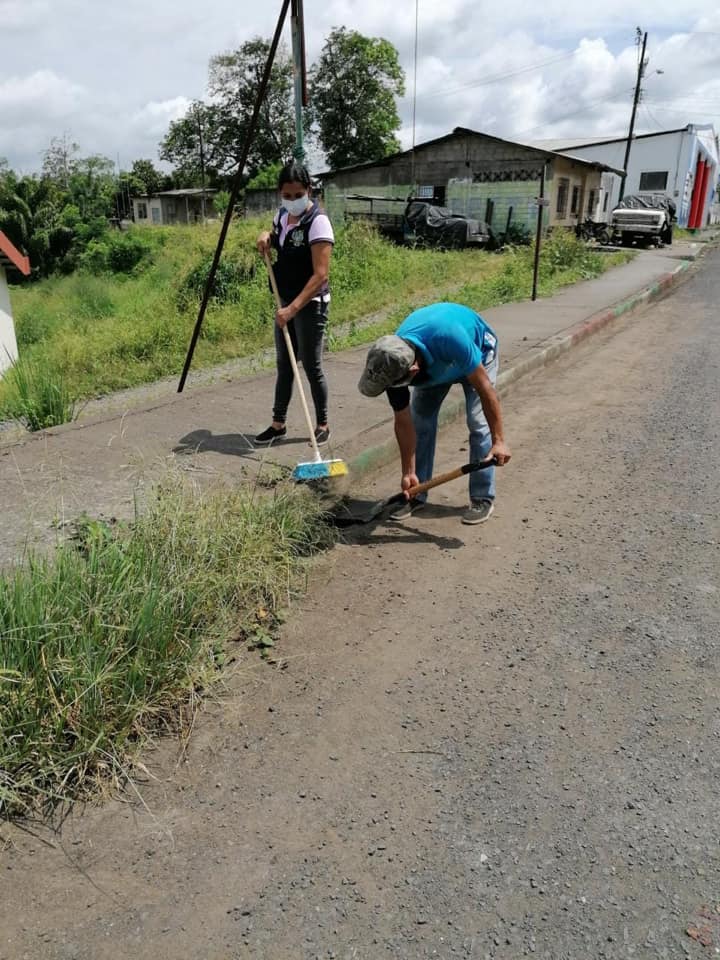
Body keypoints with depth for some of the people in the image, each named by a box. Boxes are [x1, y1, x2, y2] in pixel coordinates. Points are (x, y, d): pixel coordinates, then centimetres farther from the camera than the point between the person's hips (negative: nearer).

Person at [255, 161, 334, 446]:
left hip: (310, 305, -8)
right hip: (286, 303, 8)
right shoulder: (282, 215, 5)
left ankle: (322, 424, 16)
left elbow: (320, 275, -26)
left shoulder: (317, 222, -19)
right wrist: (266, 236, 6)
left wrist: (293, 308, -33)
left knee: (311, 366, 0)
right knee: (284, 365, 12)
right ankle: (278, 423, 22)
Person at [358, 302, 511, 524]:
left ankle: (482, 499, -1)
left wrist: (499, 440, -34)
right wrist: (408, 473, -15)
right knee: (420, 419, -5)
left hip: (478, 351, -4)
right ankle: (416, 496, 8)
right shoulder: (392, 365, -30)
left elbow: (485, 388, -35)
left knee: (479, 423, -14)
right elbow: (403, 422, -18)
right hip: (433, 365, 4)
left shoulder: (450, 339, -47)